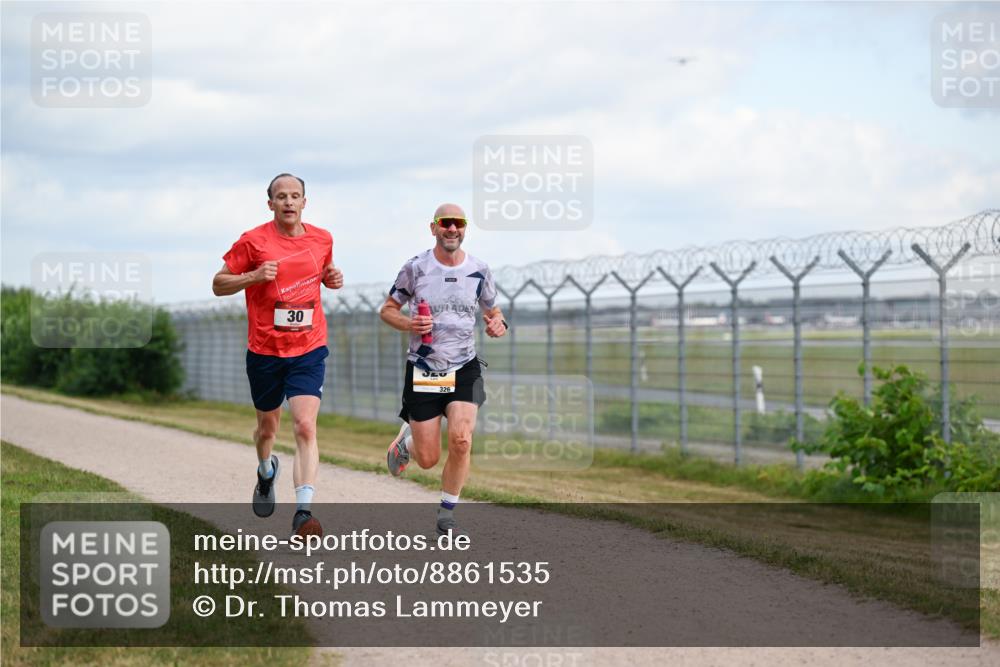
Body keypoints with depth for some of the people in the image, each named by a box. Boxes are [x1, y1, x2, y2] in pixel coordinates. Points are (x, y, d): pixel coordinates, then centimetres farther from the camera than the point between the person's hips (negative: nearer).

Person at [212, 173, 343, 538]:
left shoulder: (322, 239, 4)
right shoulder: (253, 241, -6)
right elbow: (218, 285, 0)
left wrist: (332, 279, 1)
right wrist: (254, 276, -18)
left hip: (309, 350, 0)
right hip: (264, 351, 0)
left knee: (305, 427, -16)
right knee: (267, 427, 15)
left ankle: (303, 512, -21)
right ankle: (266, 471, 50)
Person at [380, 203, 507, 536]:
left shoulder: (479, 270, 2)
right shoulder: (416, 268, -5)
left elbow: (492, 310, 16)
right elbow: (387, 309, 5)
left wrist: (498, 323, -7)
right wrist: (408, 324, -15)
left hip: (464, 368, 1)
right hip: (423, 369, -1)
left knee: (461, 440, -20)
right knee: (428, 459, 0)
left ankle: (446, 515, -1)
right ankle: (404, 440, 39)